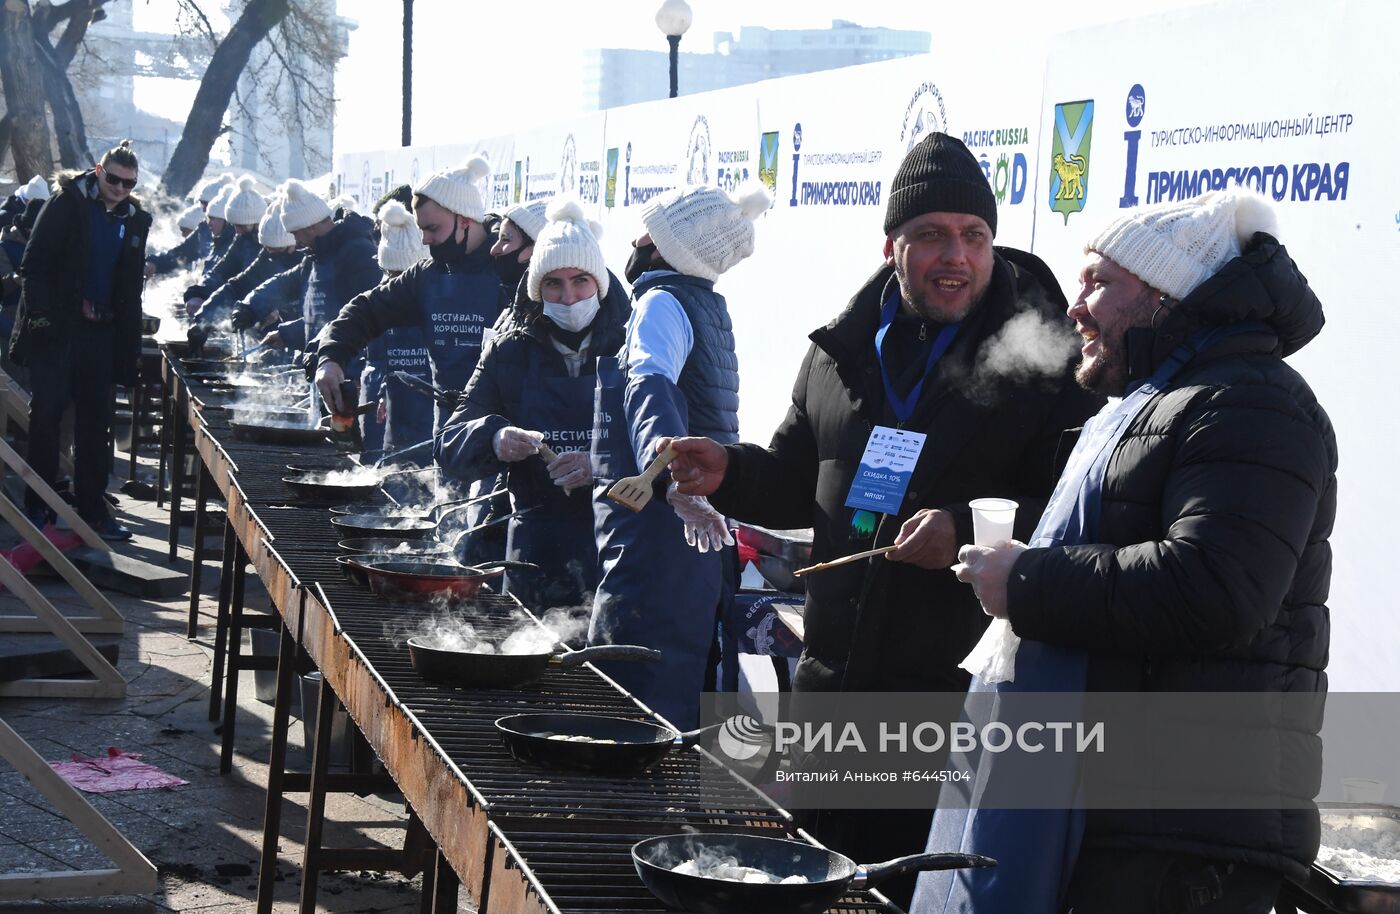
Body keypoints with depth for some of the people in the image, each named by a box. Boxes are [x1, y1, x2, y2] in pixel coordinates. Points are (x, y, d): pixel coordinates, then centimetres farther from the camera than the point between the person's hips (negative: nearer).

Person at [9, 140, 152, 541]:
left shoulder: (135, 220, 9)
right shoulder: (67, 204, -5)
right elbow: (34, 264, -8)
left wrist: (129, 344, 9)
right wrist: (40, 312, -18)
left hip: (101, 330, 4)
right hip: (56, 327, -4)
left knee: (95, 421, 5)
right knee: (46, 414, -1)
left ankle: (91, 505, 11)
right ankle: (37, 504, 7)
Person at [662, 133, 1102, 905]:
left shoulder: (1043, 362, -7)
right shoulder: (843, 351, 10)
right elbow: (797, 481, 22)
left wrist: (969, 530, -25)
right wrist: (731, 473, 3)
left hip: (968, 697, -5)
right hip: (831, 685, 6)